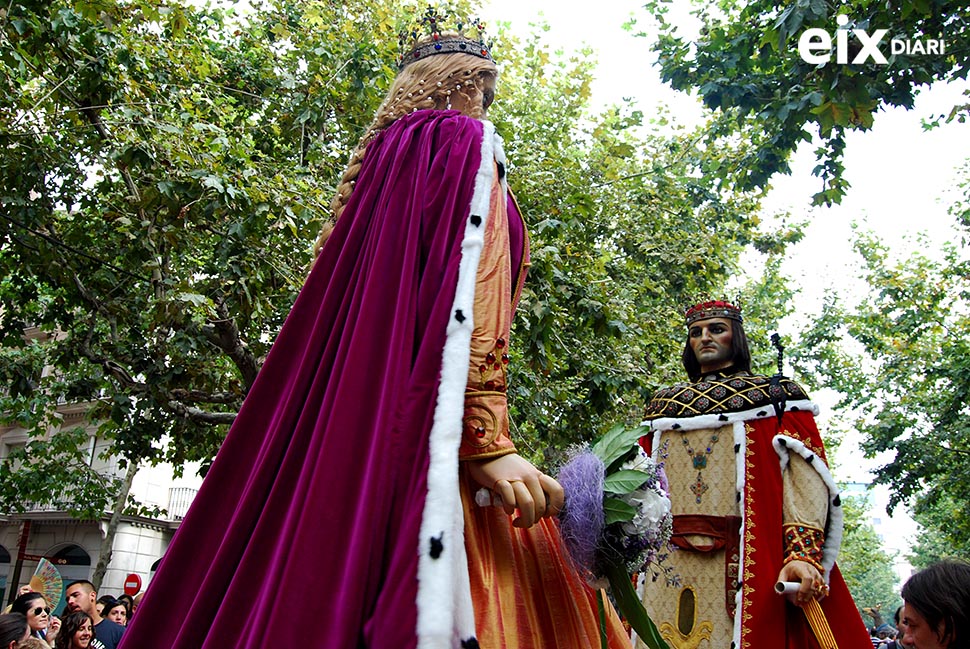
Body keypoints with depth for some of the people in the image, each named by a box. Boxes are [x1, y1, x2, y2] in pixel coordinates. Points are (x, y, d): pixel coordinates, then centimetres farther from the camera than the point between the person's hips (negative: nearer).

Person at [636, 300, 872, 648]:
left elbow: (805, 479, -4)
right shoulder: (663, 404, 22)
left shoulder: (774, 395, 10)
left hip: (745, 561, -3)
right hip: (666, 564, 3)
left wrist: (802, 554, -19)